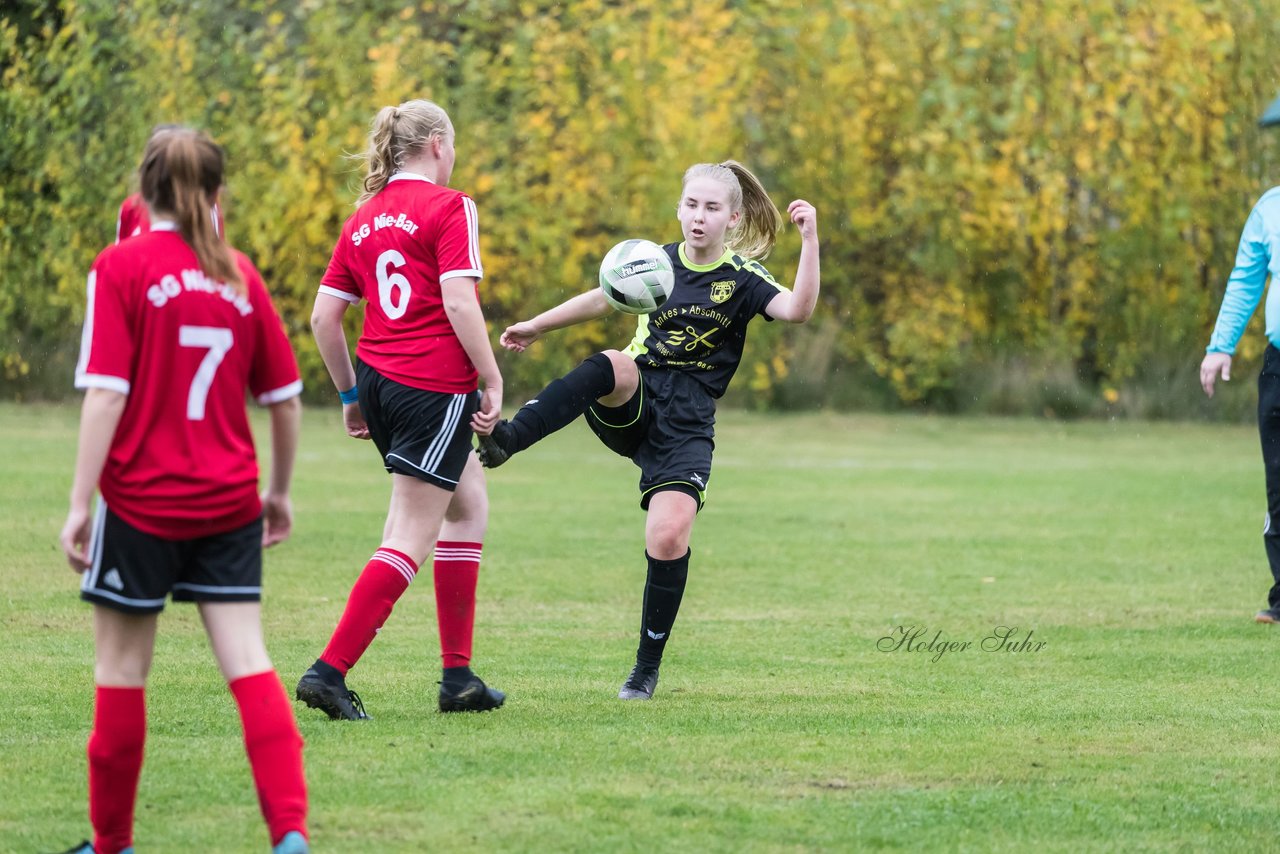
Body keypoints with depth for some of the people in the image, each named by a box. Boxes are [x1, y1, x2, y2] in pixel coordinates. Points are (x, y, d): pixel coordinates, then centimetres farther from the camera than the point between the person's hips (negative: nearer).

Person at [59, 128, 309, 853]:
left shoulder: (122, 268, -8)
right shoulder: (239, 274, 3)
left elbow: (107, 393, -14)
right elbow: (285, 396, 8)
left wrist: (81, 502, -12)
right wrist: (279, 490, 22)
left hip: (141, 501, -3)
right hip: (228, 502, 3)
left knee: (122, 669, 9)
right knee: (249, 663, 1)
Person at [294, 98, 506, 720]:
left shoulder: (364, 218, 12)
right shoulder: (449, 207, -7)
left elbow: (323, 317, 10)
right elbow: (458, 302, -18)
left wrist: (350, 395, 19)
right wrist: (493, 382, -11)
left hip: (379, 381, 8)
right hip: (436, 388, -8)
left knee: (469, 500, 22)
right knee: (409, 539, -4)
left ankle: (458, 676, 20)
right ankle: (330, 670, -12)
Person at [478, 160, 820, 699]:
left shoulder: (742, 279, 0)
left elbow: (798, 310, -19)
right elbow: (601, 299, 25)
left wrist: (809, 241, -29)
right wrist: (537, 327, 29)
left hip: (685, 423, -2)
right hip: (630, 409, 2)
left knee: (669, 536, -17)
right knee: (611, 367, -35)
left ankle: (647, 669, 1)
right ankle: (505, 441, -49)